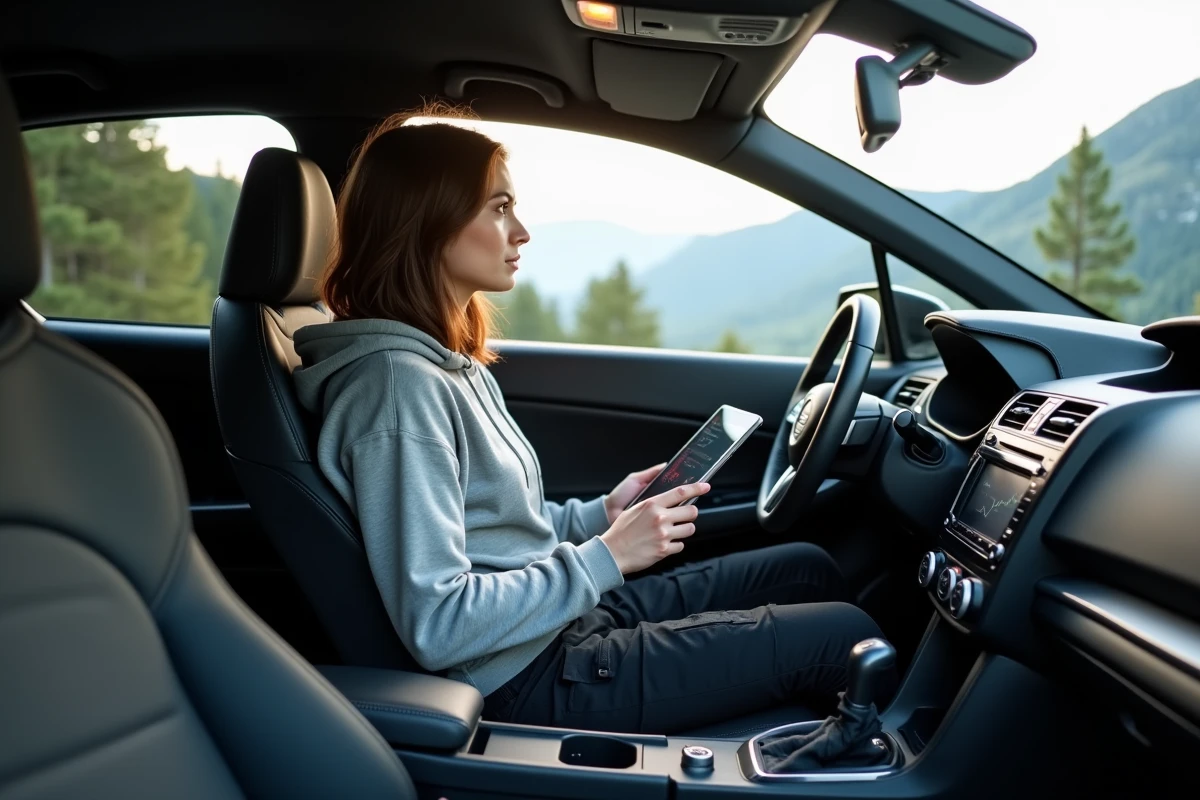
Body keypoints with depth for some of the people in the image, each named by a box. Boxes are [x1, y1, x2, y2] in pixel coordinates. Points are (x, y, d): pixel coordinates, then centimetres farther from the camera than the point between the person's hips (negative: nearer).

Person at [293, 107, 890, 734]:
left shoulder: (449, 358, 7)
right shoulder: (395, 384, -24)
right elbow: (435, 626, -26)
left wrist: (600, 515, 2)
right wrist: (605, 557, -21)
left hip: (568, 616, 9)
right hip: (532, 679, -9)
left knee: (808, 568, 14)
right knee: (845, 634, -3)